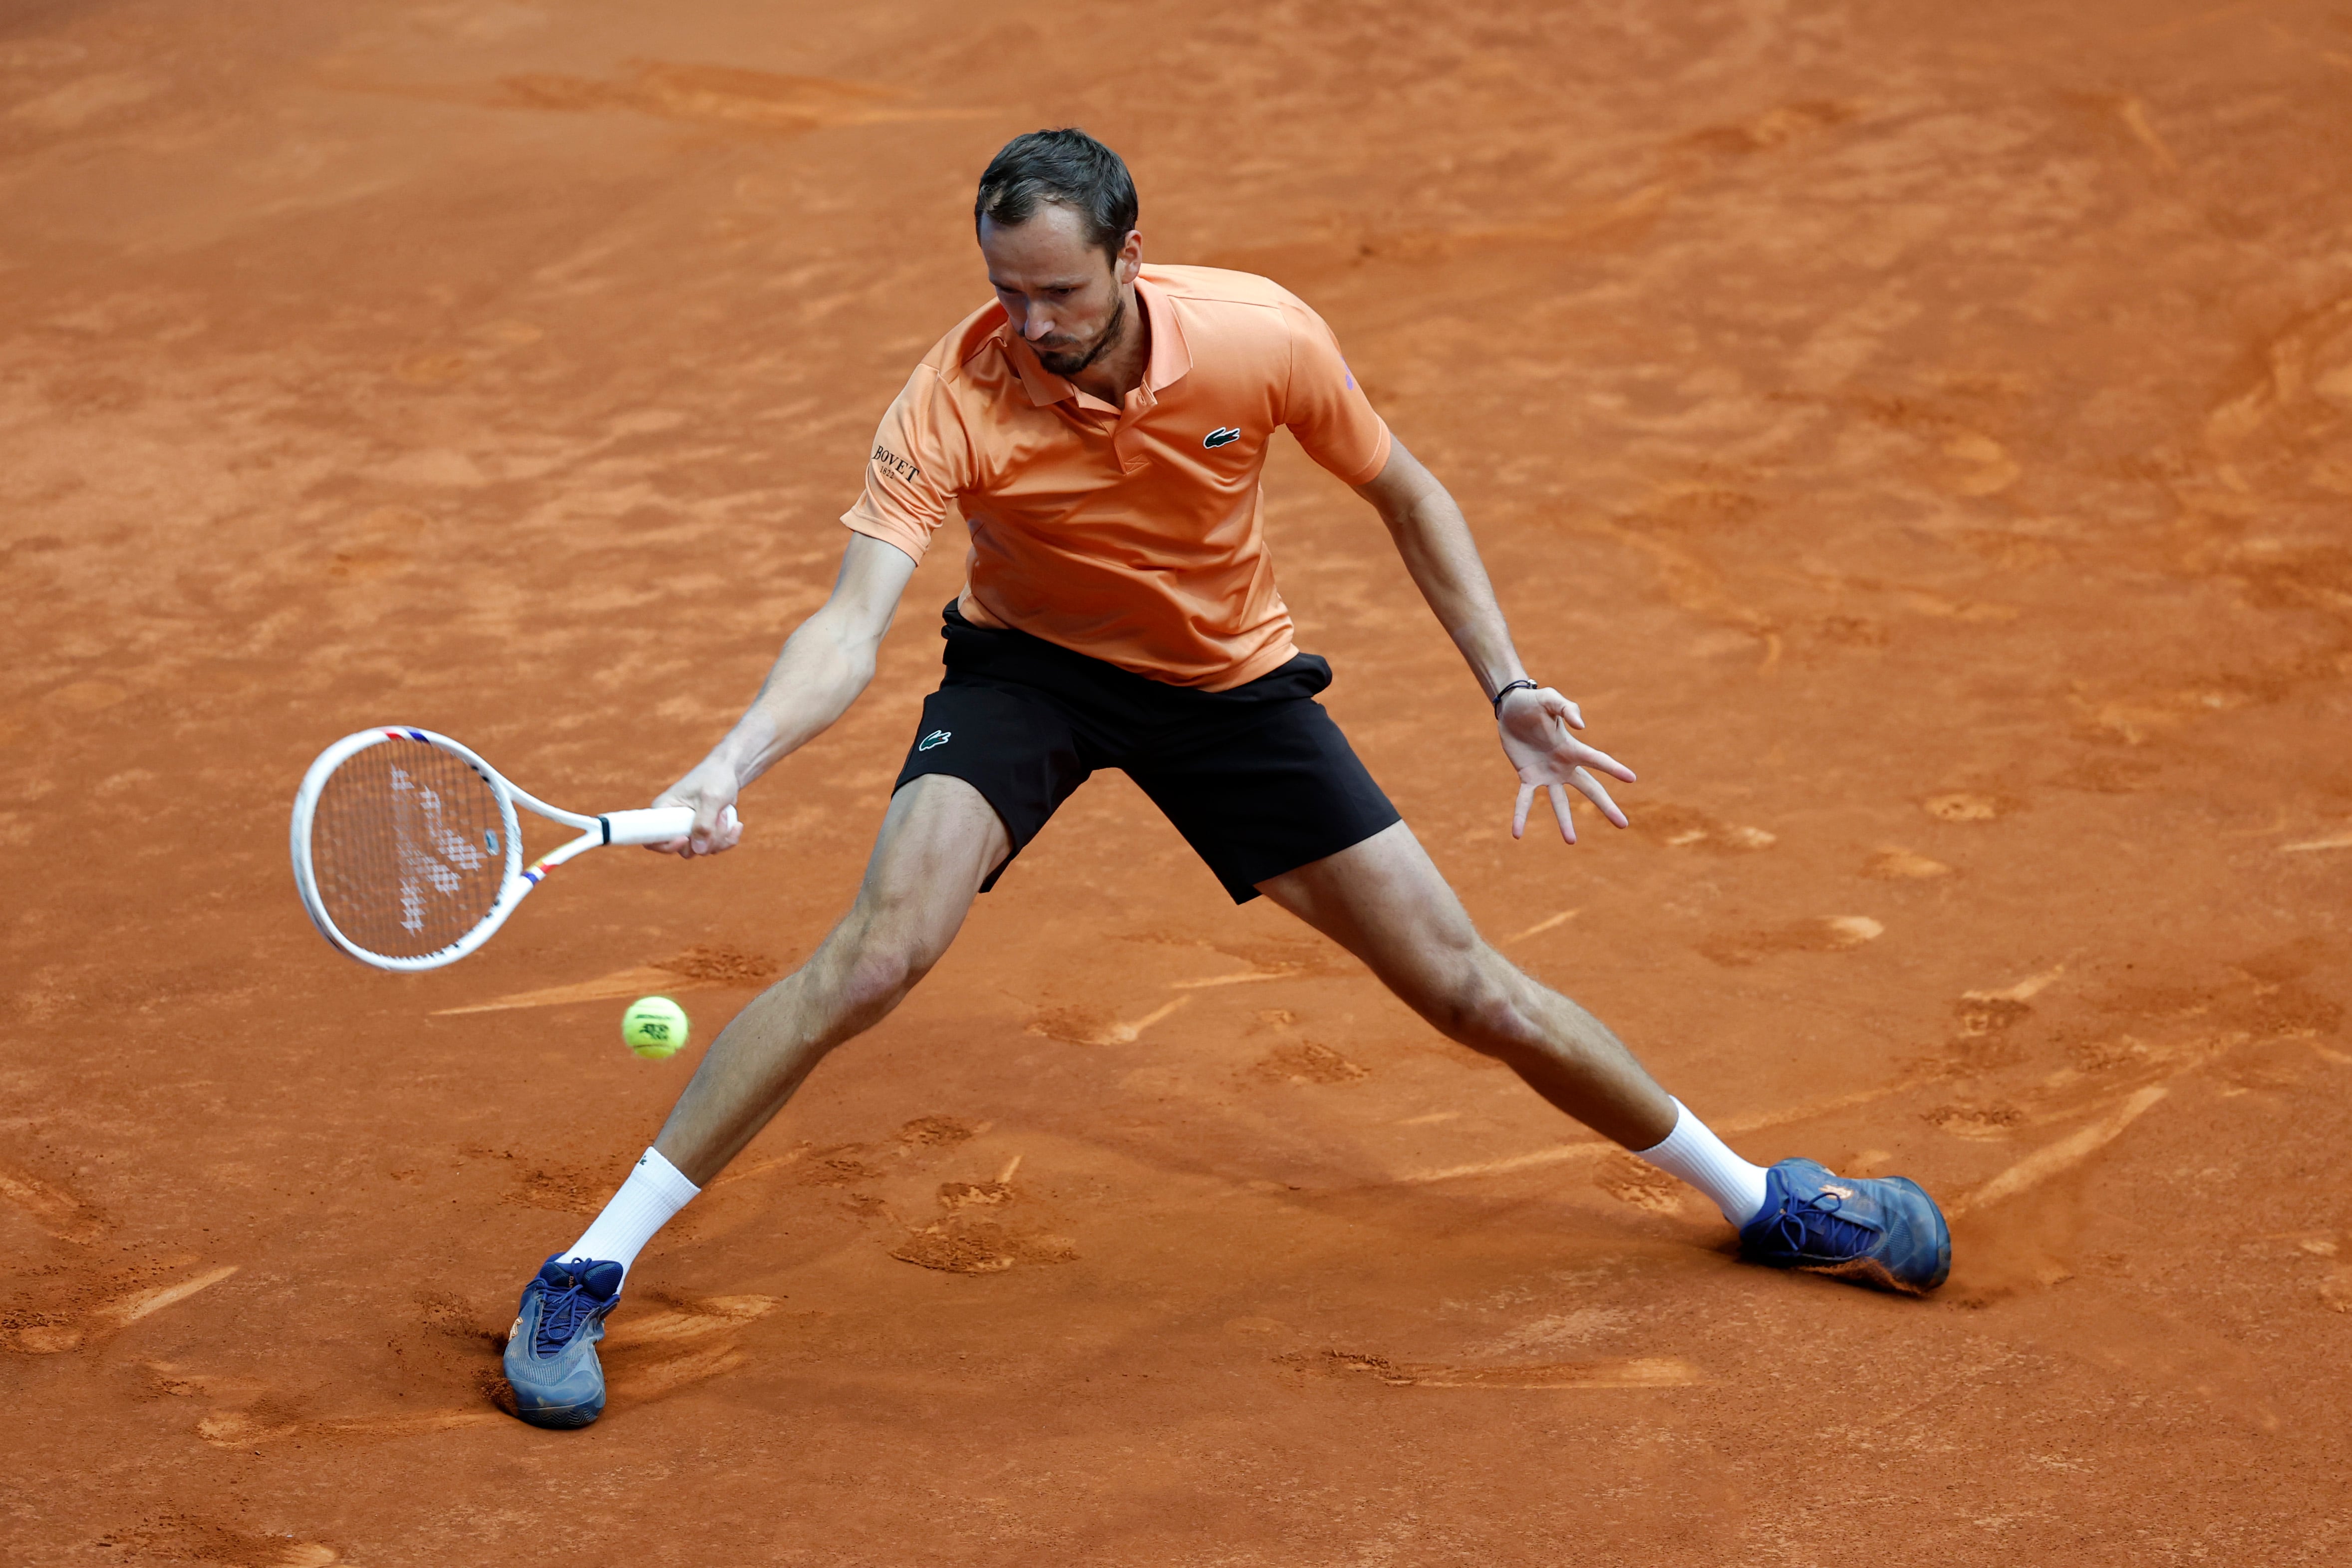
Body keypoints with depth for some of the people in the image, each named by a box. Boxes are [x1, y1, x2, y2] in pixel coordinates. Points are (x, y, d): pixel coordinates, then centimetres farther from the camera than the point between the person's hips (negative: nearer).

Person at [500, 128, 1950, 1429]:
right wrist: (733, 763, -53)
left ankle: (1762, 1200, 23)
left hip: (1233, 682, 1)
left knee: (1470, 991, 1)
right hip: (1027, 666, -1)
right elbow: (854, 626, -35)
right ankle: (588, 1274, -15)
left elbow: (1408, 499, -5)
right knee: (878, 953, -25)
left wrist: (1507, 687, -11)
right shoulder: (954, 403, -28)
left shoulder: (1263, 339, -24)